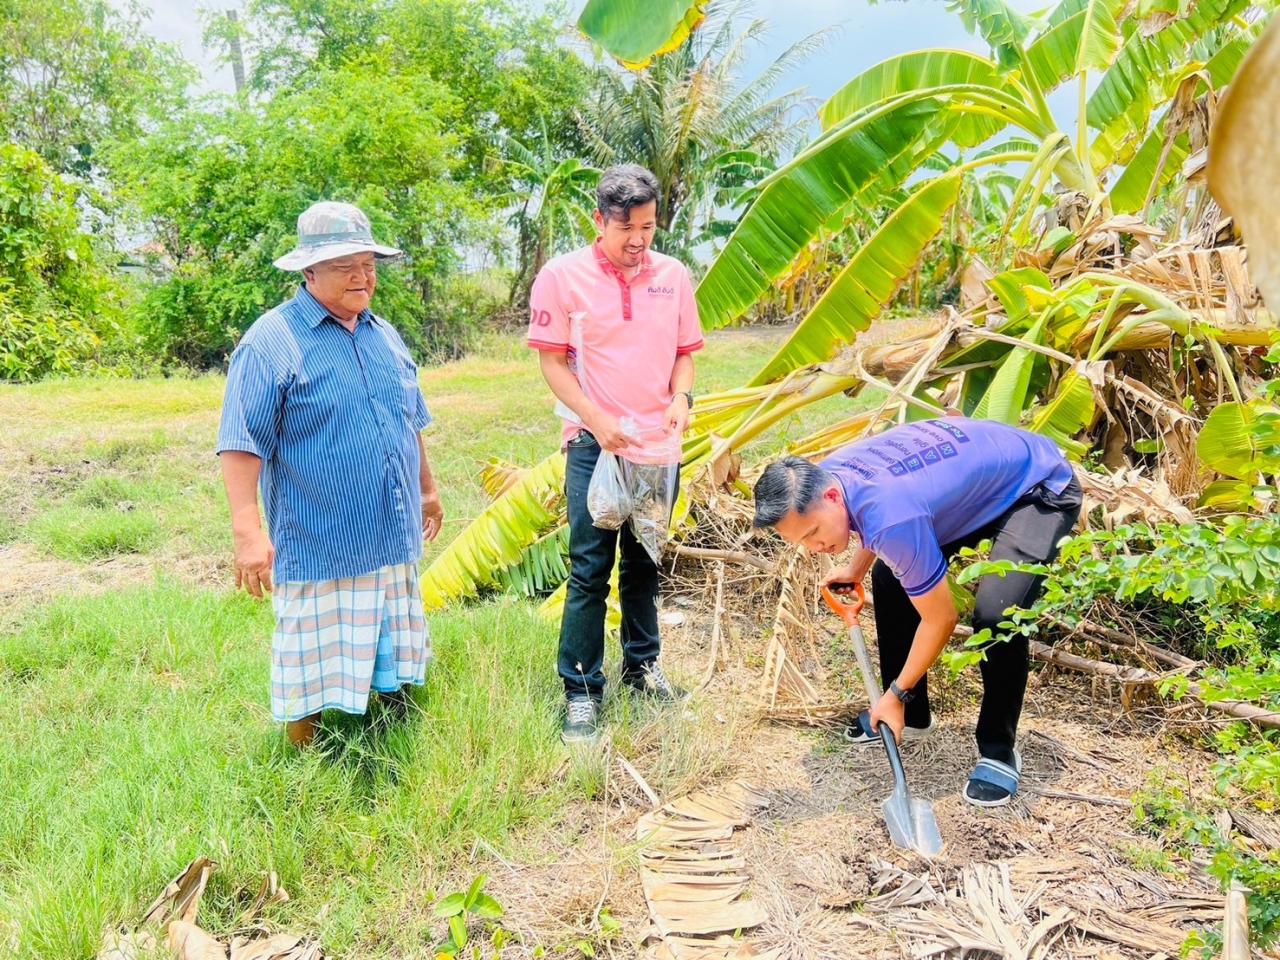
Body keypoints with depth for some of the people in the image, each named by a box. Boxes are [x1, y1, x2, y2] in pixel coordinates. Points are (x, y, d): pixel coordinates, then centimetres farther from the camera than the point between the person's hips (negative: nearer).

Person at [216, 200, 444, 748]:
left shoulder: (383, 336, 12)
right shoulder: (272, 342, -11)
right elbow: (241, 445, -15)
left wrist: (427, 490, 26)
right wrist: (248, 532, -22)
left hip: (394, 544, 7)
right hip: (318, 552, -7)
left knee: (395, 672, 18)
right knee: (315, 678, 3)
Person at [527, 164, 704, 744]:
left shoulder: (672, 276, 4)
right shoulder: (563, 276, -7)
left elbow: (684, 352, 12)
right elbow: (552, 359, -5)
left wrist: (680, 398, -8)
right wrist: (597, 419, -15)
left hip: (659, 446, 4)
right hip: (595, 447, -4)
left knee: (644, 565, 16)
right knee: (590, 570, -2)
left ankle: (642, 665, 33)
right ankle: (581, 691, 8)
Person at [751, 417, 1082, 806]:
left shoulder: (892, 517, -39)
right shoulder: (823, 477, -14)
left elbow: (941, 619, -26)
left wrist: (896, 694, -15)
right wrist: (856, 568, 20)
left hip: (1042, 487, -9)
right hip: (974, 476, 9)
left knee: (995, 614, -27)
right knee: (889, 578, 4)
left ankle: (999, 753, -5)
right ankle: (911, 715, 20)